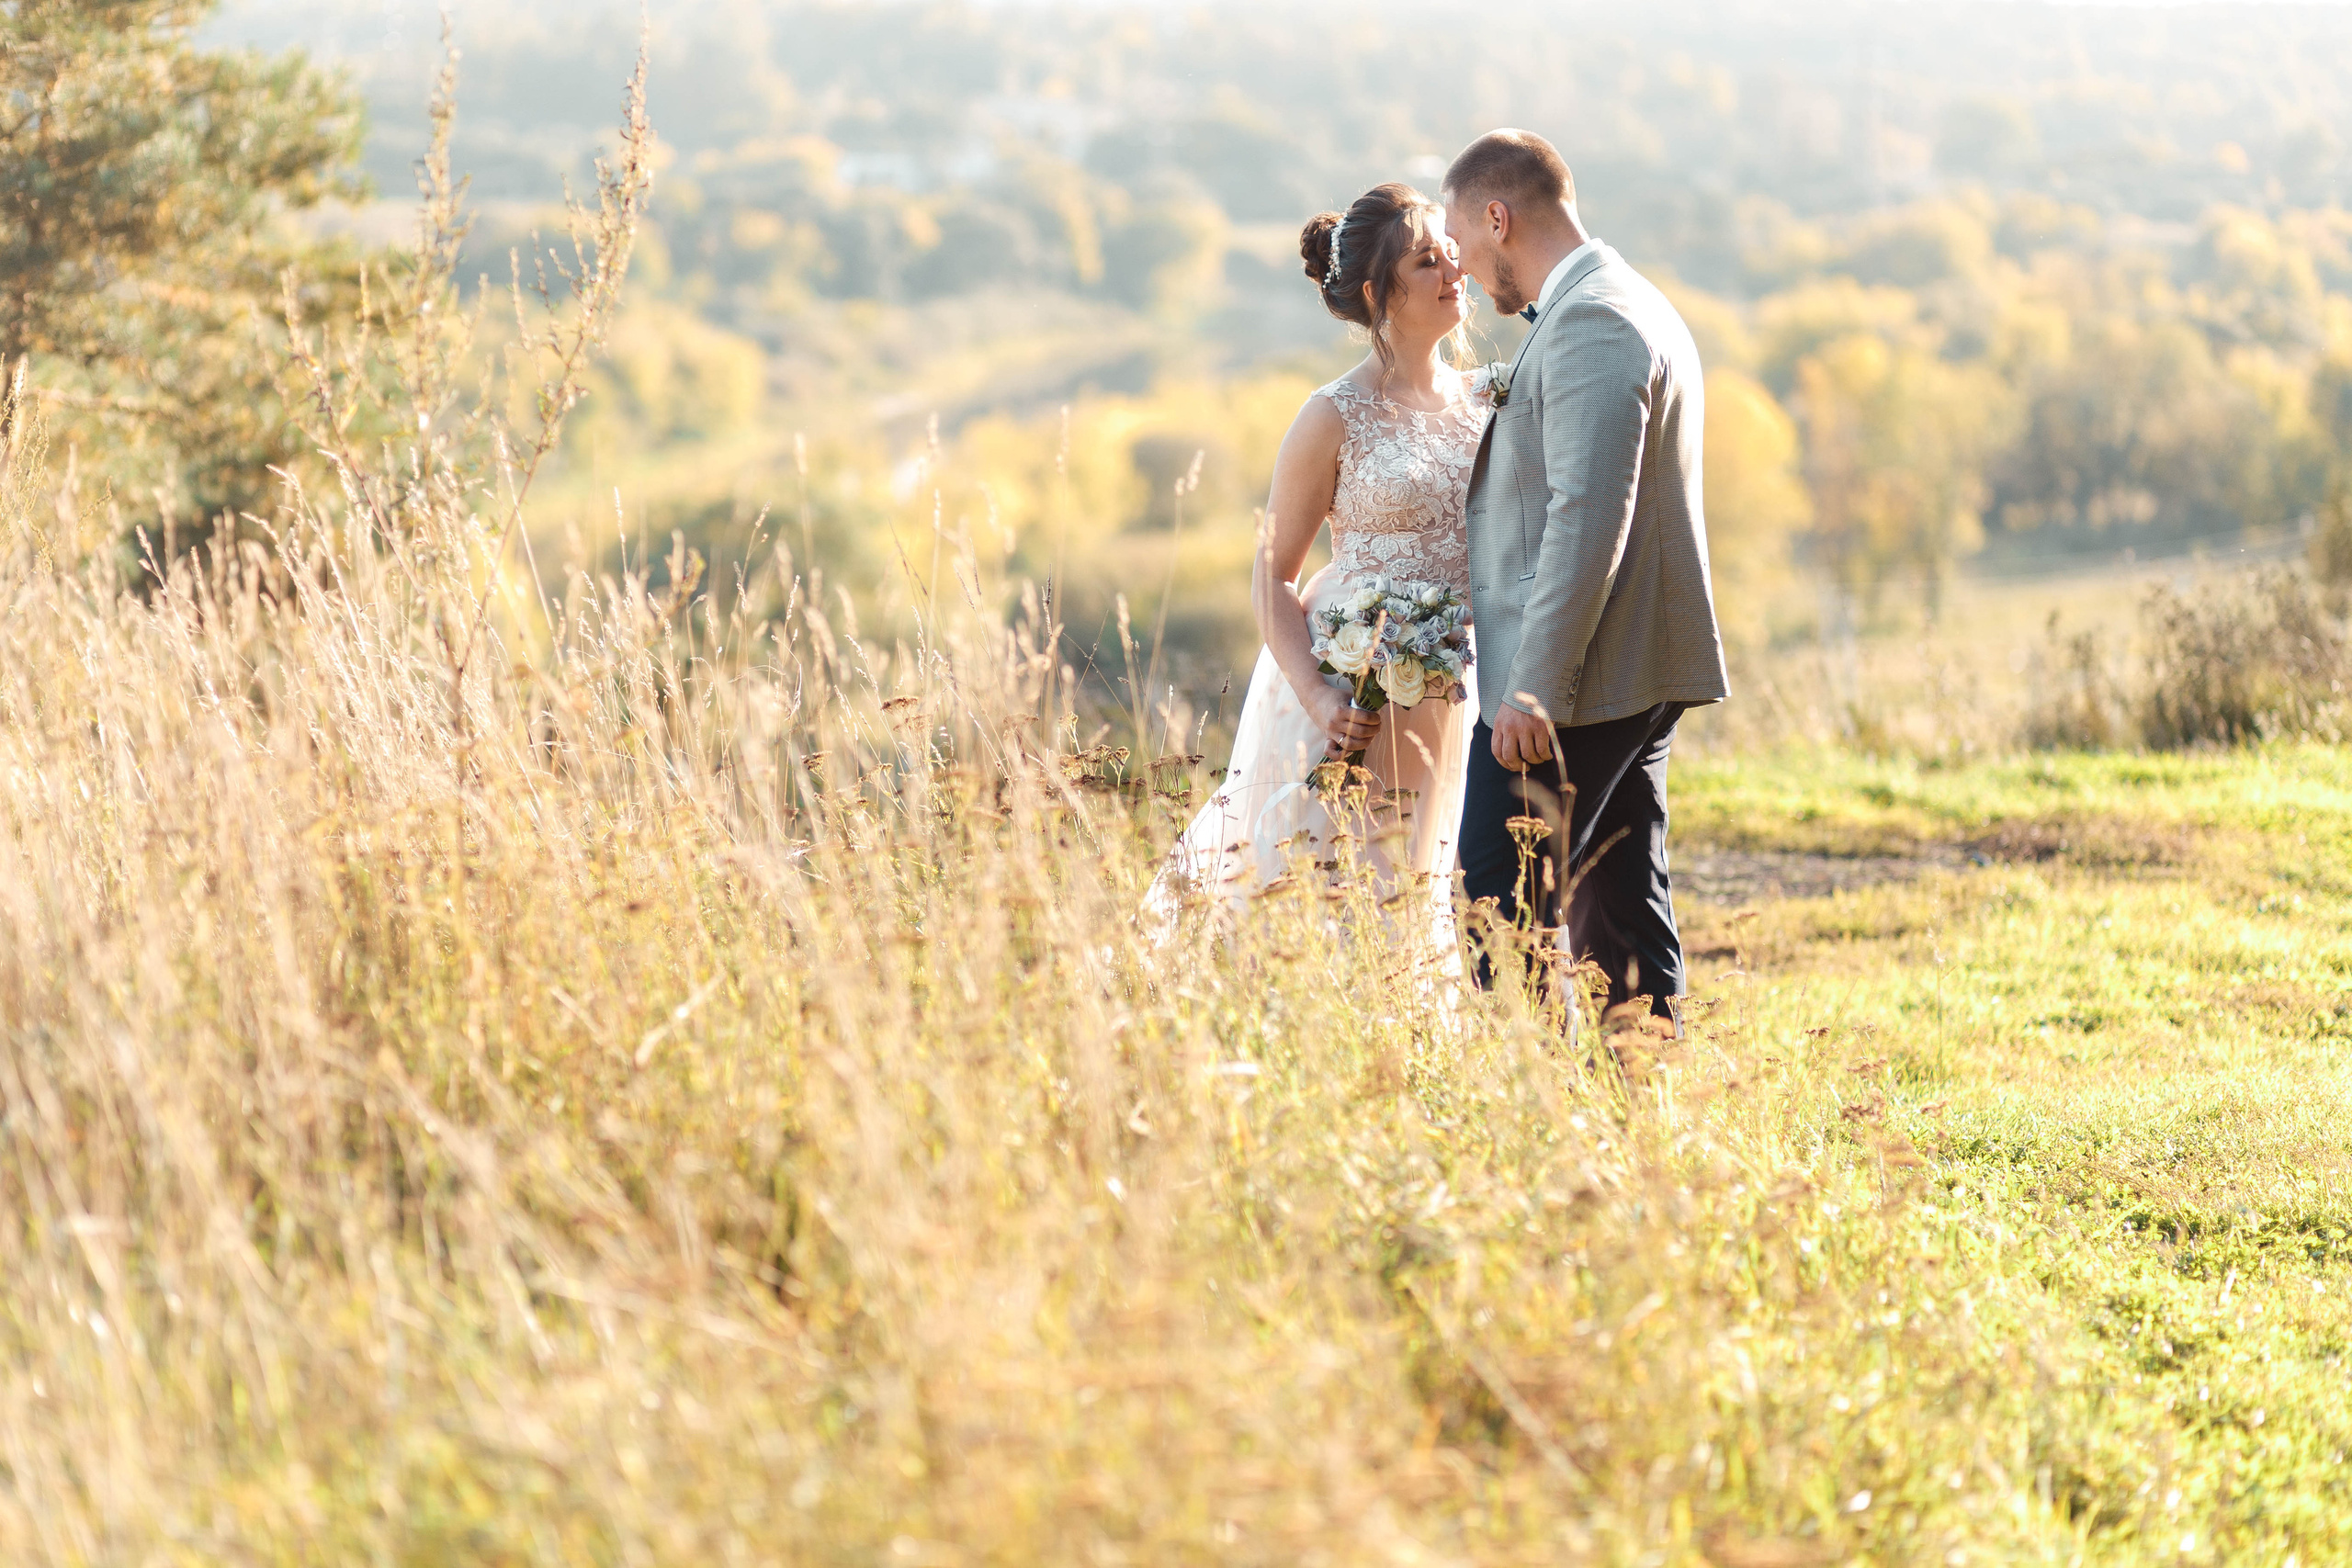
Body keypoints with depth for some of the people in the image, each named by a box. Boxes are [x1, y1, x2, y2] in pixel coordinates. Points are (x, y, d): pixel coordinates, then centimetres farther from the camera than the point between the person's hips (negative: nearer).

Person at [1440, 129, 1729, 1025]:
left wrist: (1533, 689, -23)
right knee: (1620, 912, 11)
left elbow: (1588, 520, -23)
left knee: (1506, 913, -9)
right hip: (1639, 678, 11)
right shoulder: (1636, 307, 19)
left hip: (1572, 684, -10)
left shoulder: (1589, 327, -15)